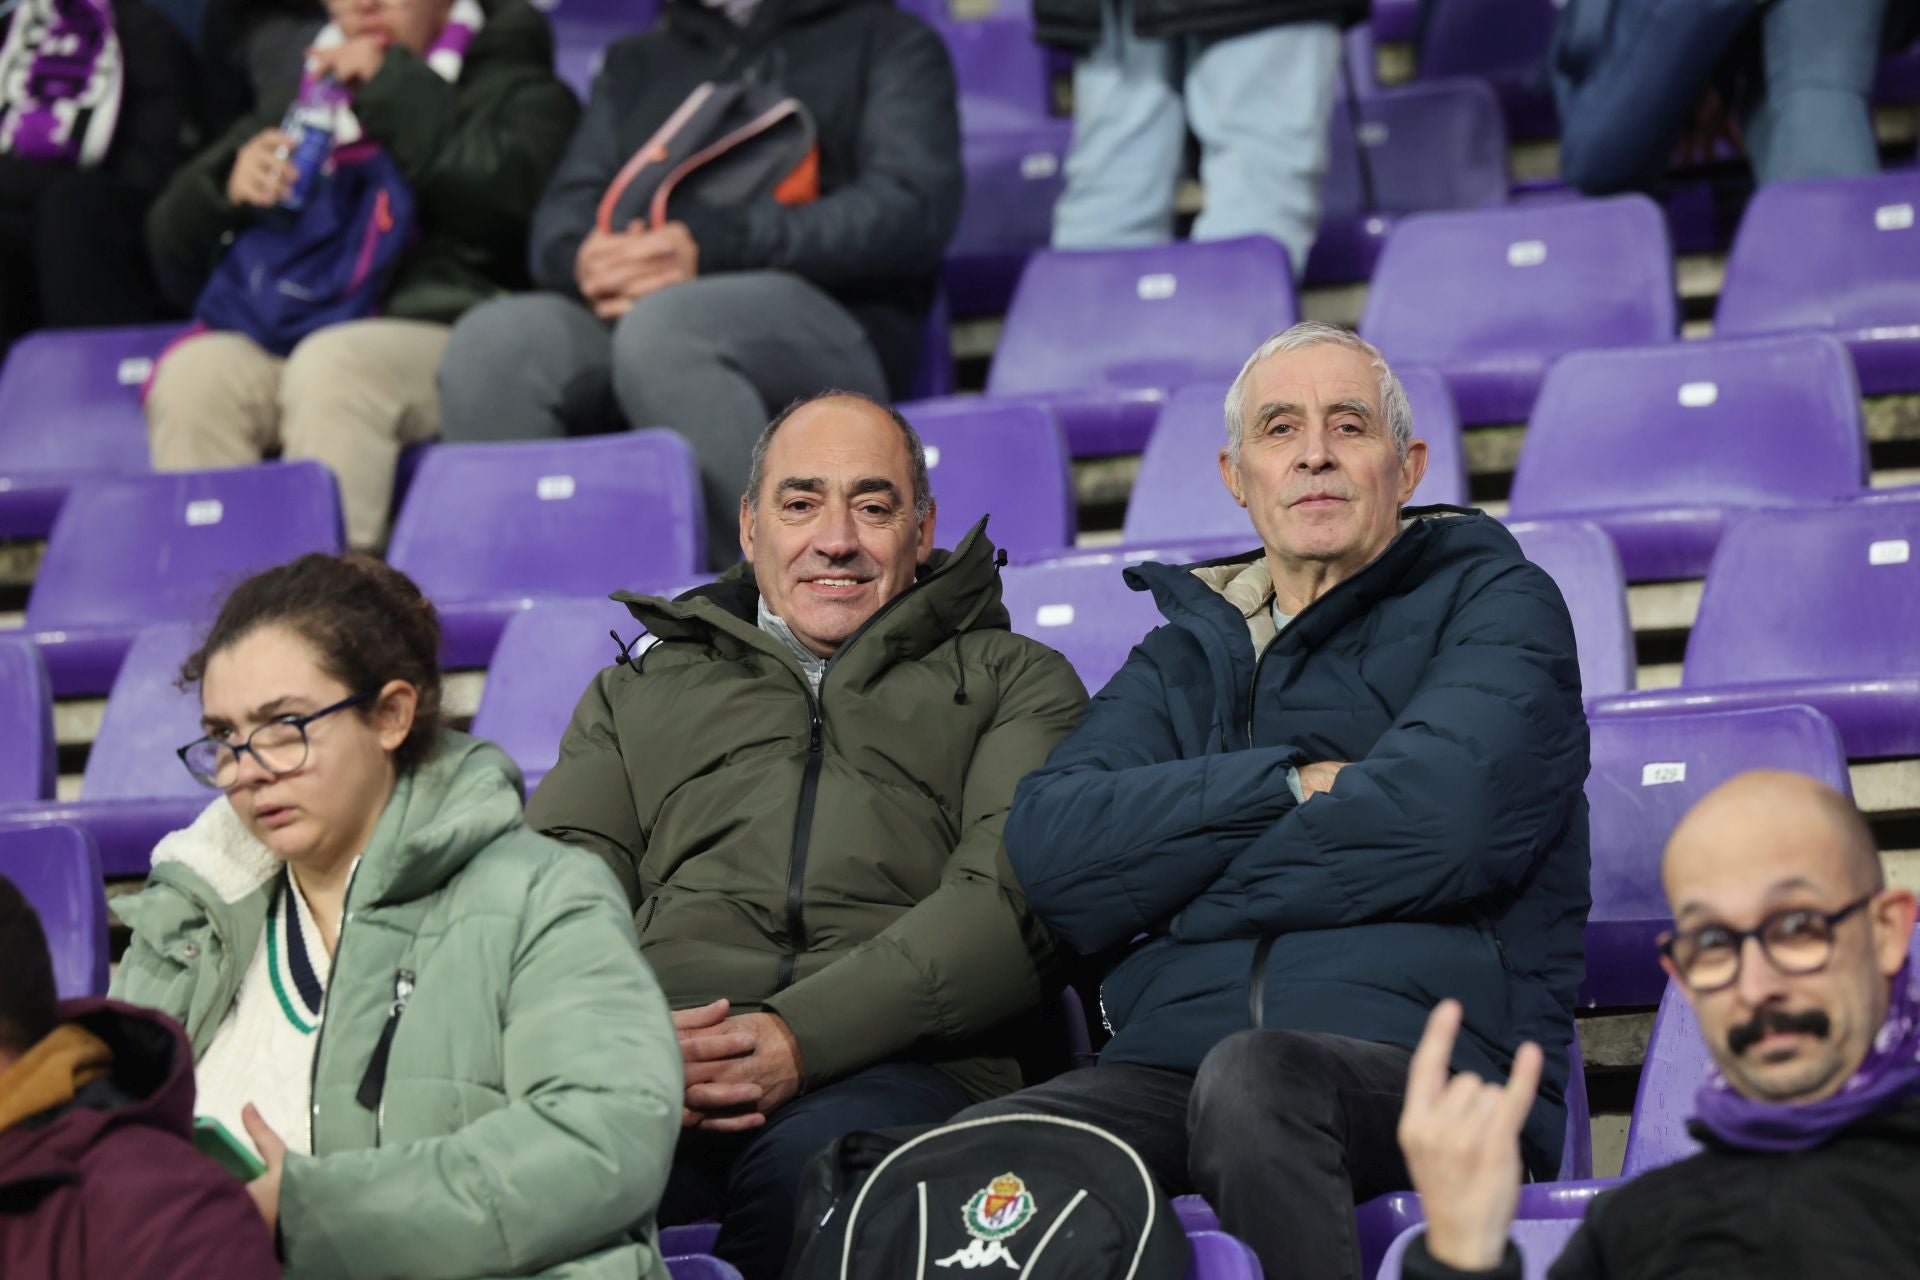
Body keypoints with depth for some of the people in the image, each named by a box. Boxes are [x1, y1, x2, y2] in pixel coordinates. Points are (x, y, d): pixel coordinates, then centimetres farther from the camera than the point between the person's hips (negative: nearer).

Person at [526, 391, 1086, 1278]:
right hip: (647, 1080, 1)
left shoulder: (1012, 681, 25)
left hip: (903, 1065, -1)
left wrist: (804, 1035, -12)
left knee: (816, 1159, -41)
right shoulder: (642, 689, 34)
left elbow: (1011, 892, 5)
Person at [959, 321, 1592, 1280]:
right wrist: (1297, 787, -3)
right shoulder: (1183, 657, 27)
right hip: (1171, 1065, 3)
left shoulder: (1494, 602, 14)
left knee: (1254, 1078, -39)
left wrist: (1175, 913, 3)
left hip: (1421, 1064, -3)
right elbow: (1048, 850, 7)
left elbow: (1441, 818, -7)